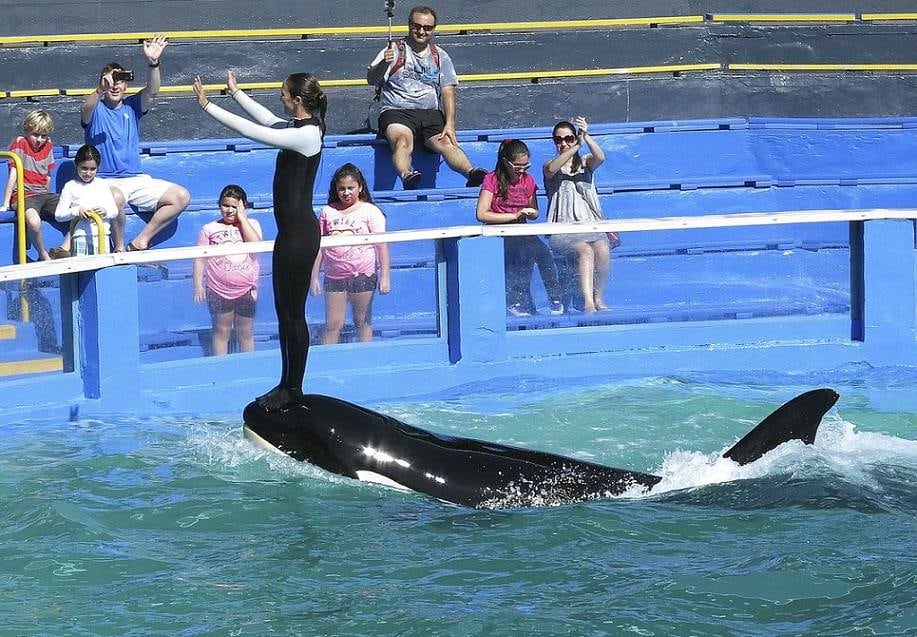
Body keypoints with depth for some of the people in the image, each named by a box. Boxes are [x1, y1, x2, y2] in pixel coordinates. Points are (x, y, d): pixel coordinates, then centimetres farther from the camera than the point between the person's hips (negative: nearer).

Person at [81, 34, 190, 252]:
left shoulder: (132, 107, 10)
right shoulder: (96, 110, -1)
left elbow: (152, 92, -8)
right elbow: (86, 109, -26)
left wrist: (153, 63, -27)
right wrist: (101, 89, -47)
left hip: (137, 179, 5)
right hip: (106, 181, -5)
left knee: (182, 197, -9)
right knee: (116, 198, -40)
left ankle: (140, 242, -7)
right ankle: (119, 248, -18)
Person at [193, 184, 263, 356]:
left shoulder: (252, 224, 5)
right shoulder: (210, 229, 2)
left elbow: (256, 244, -15)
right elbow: (200, 259, 0)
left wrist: (242, 217, -11)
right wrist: (198, 285, -8)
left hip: (246, 290, 1)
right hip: (219, 291, -1)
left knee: (246, 334, 9)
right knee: (221, 332, 7)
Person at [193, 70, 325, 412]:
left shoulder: (305, 135, -20)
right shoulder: (303, 127, 9)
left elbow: (251, 130, -22)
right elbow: (267, 119, 28)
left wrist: (208, 106, -17)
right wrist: (236, 92, 35)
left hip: (299, 233, -10)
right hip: (291, 230, 10)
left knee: (294, 313, -2)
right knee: (284, 310, 14)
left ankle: (293, 389, 6)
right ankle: (286, 384, 20)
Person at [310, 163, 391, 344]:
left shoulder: (370, 211, -1)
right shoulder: (328, 212, 6)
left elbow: (381, 245, -3)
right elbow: (319, 246, 9)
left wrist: (385, 276, -9)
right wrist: (314, 277, 5)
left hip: (363, 275, -2)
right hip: (334, 276, 2)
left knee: (362, 322, 7)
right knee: (332, 325, 1)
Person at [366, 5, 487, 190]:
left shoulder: (440, 57, 18)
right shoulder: (394, 51, 9)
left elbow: (448, 93, 10)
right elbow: (371, 80, -3)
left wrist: (450, 124, -7)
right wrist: (383, 64, -26)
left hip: (431, 113, 2)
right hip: (396, 112, -2)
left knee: (446, 143, -27)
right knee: (403, 140, -35)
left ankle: (471, 174, -50)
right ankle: (406, 176, -60)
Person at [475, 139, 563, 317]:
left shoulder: (527, 180, 10)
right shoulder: (492, 180, -6)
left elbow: (534, 212, 22)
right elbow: (481, 214, -14)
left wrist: (531, 213, -4)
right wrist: (514, 216, -16)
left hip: (522, 234, 5)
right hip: (498, 235, -5)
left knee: (543, 252, -27)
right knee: (527, 251, -34)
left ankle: (556, 299, -23)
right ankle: (516, 301, -29)